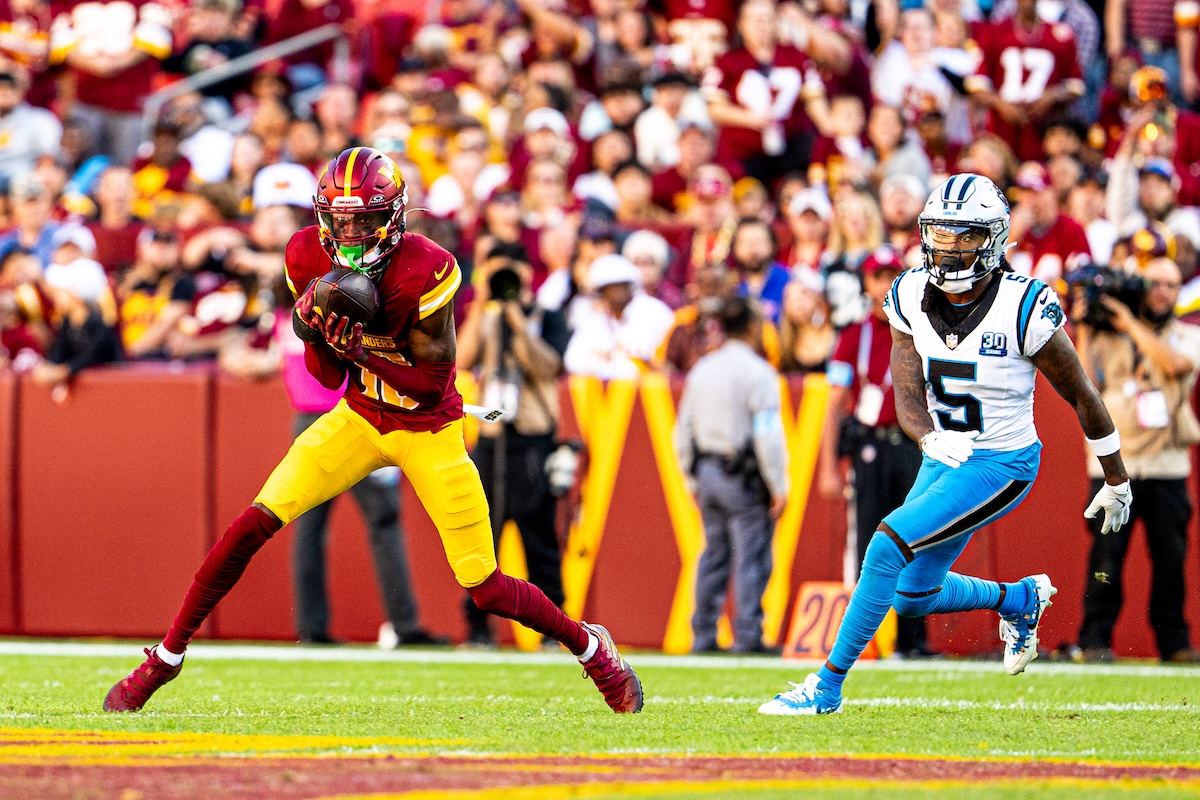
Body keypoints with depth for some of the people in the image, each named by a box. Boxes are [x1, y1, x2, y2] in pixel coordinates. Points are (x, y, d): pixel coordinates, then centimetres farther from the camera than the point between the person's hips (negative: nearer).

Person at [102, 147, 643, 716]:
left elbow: (431, 384, -22)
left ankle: (590, 646, 25)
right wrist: (311, 331, -24)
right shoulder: (309, 259, -10)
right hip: (359, 420, 4)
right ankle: (164, 659, -3)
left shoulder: (425, 272, -26)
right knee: (255, 523, -14)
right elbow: (328, 378, -3)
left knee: (486, 590, -3)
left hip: (430, 431, -4)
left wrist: (359, 347, -34)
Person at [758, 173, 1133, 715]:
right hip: (944, 460, 7)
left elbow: (1080, 396, -8)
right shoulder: (911, 299, -6)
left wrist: (1116, 482, 2)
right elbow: (907, 394, -9)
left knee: (888, 544, -21)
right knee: (912, 597, 13)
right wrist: (930, 437, -34)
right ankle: (1021, 599, 40)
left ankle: (829, 685, -12)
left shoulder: (1024, 309, -20)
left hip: (1002, 466, -7)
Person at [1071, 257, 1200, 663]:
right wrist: (1083, 333, -3)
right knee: (1106, 556, -6)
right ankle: (1095, 639, 0)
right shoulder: (1107, 335, 9)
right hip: (1113, 462, -1)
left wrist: (1132, 325, -10)